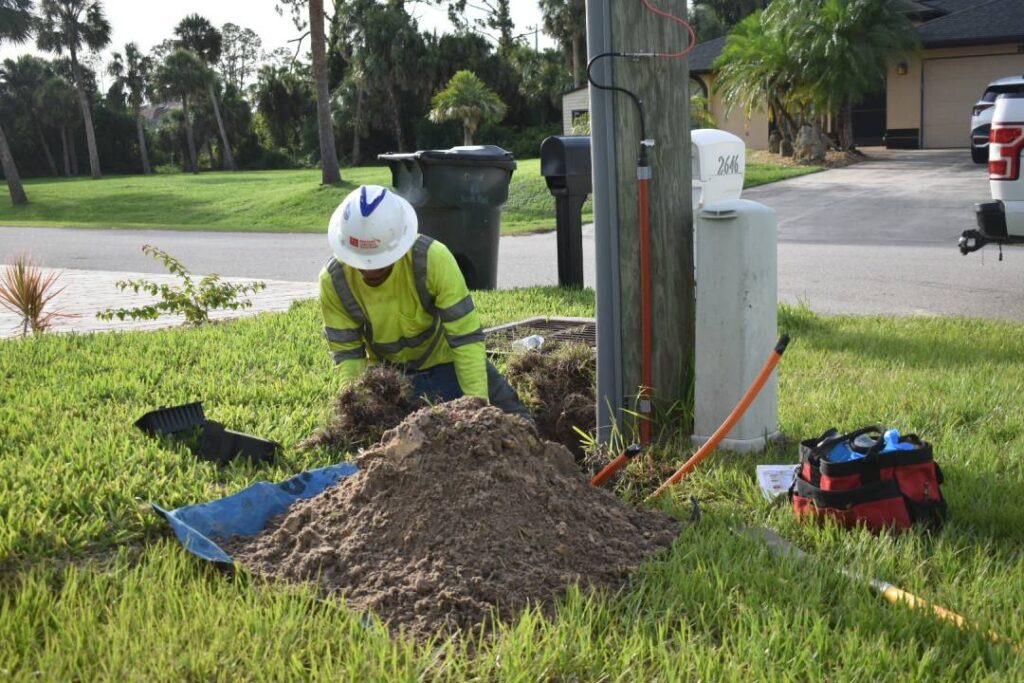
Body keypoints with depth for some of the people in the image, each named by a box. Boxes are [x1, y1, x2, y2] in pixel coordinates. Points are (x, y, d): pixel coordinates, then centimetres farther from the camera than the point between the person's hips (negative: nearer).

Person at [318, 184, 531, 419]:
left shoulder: (433, 259, -31)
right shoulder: (333, 280, -22)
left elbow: (466, 338, -28)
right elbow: (347, 352, -13)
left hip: (445, 361, -2)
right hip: (387, 374, 2)